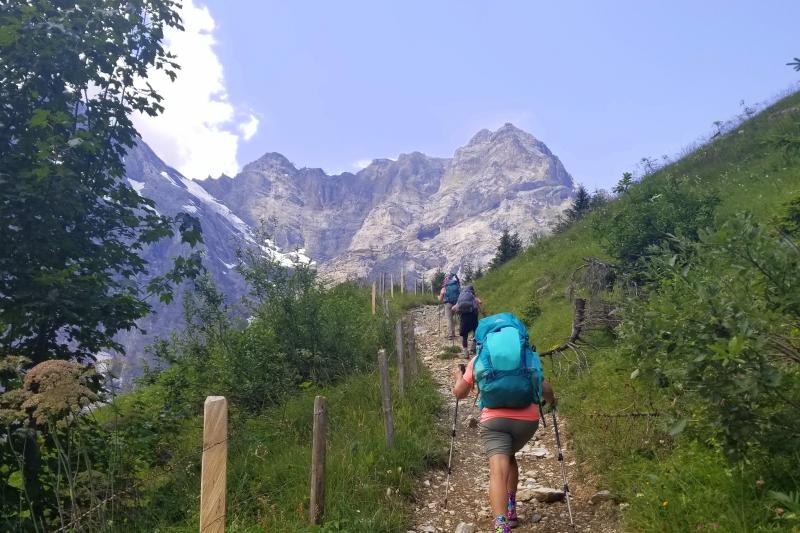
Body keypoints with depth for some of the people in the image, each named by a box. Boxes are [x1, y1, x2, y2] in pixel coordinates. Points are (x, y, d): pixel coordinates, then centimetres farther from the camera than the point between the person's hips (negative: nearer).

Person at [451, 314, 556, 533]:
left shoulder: (479, 359, 15)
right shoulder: (527, 355, 17)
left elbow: (459, 393, 20)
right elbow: (545, 390, 15)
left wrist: (458, 378, 41)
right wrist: (552, 401, 38)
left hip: (494, 420, -2)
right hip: (527, 419, 3)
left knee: (498, 471, -10)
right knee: (509, 456, 29)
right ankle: (510, 511, 31)